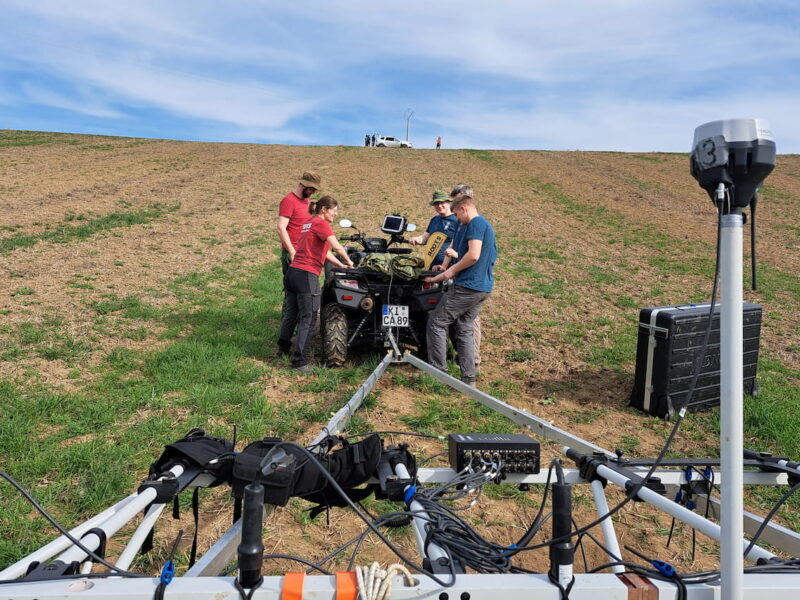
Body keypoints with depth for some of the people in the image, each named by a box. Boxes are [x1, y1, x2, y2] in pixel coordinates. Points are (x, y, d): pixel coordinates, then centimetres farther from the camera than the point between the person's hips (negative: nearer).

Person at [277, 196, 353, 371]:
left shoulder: (308, 223, 20)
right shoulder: (321, 224, -7)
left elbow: (322, 250, 23)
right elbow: (337, 247, -18)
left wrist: (340, 265, 21)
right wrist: (348, 261, -2)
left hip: (292, 272, 9)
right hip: (307, 276, -9)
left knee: (290, 313, 23)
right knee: (308, 319, -3)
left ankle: (283, 349, 39)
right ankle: (300, 362, -3)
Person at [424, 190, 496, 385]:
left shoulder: (475, 223, -10)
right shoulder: (485, 225, 22)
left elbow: (473, 255, -23)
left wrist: (452, 270, -8)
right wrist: (438, 277, 22)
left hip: (467, 286, -10)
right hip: (483, 287, 10)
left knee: (436, 323, -1)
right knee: (464, 330, 14)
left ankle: (438, 373, 3)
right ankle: (469, 378, 14)